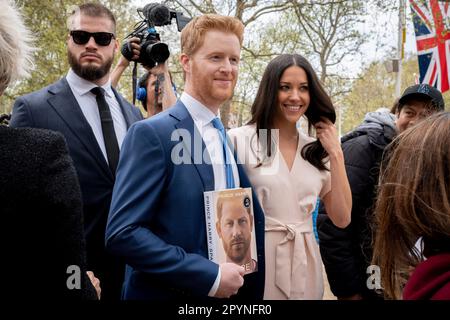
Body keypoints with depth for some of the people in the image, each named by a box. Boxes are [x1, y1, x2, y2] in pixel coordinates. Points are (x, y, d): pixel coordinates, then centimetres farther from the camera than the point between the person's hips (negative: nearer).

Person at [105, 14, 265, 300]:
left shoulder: (231, 140, 6)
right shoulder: (151, 134, -14)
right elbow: (122, 233, -21)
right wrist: (210, 276, -21)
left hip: (229, 290, 6)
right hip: (167, 292, -6)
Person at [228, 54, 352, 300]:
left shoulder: (317, 150, 7)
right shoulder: (240, 140, -10)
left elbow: (342, 218, 1)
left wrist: (336, 153, -3)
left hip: (304, 263, 5)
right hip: (254, 261, -5)